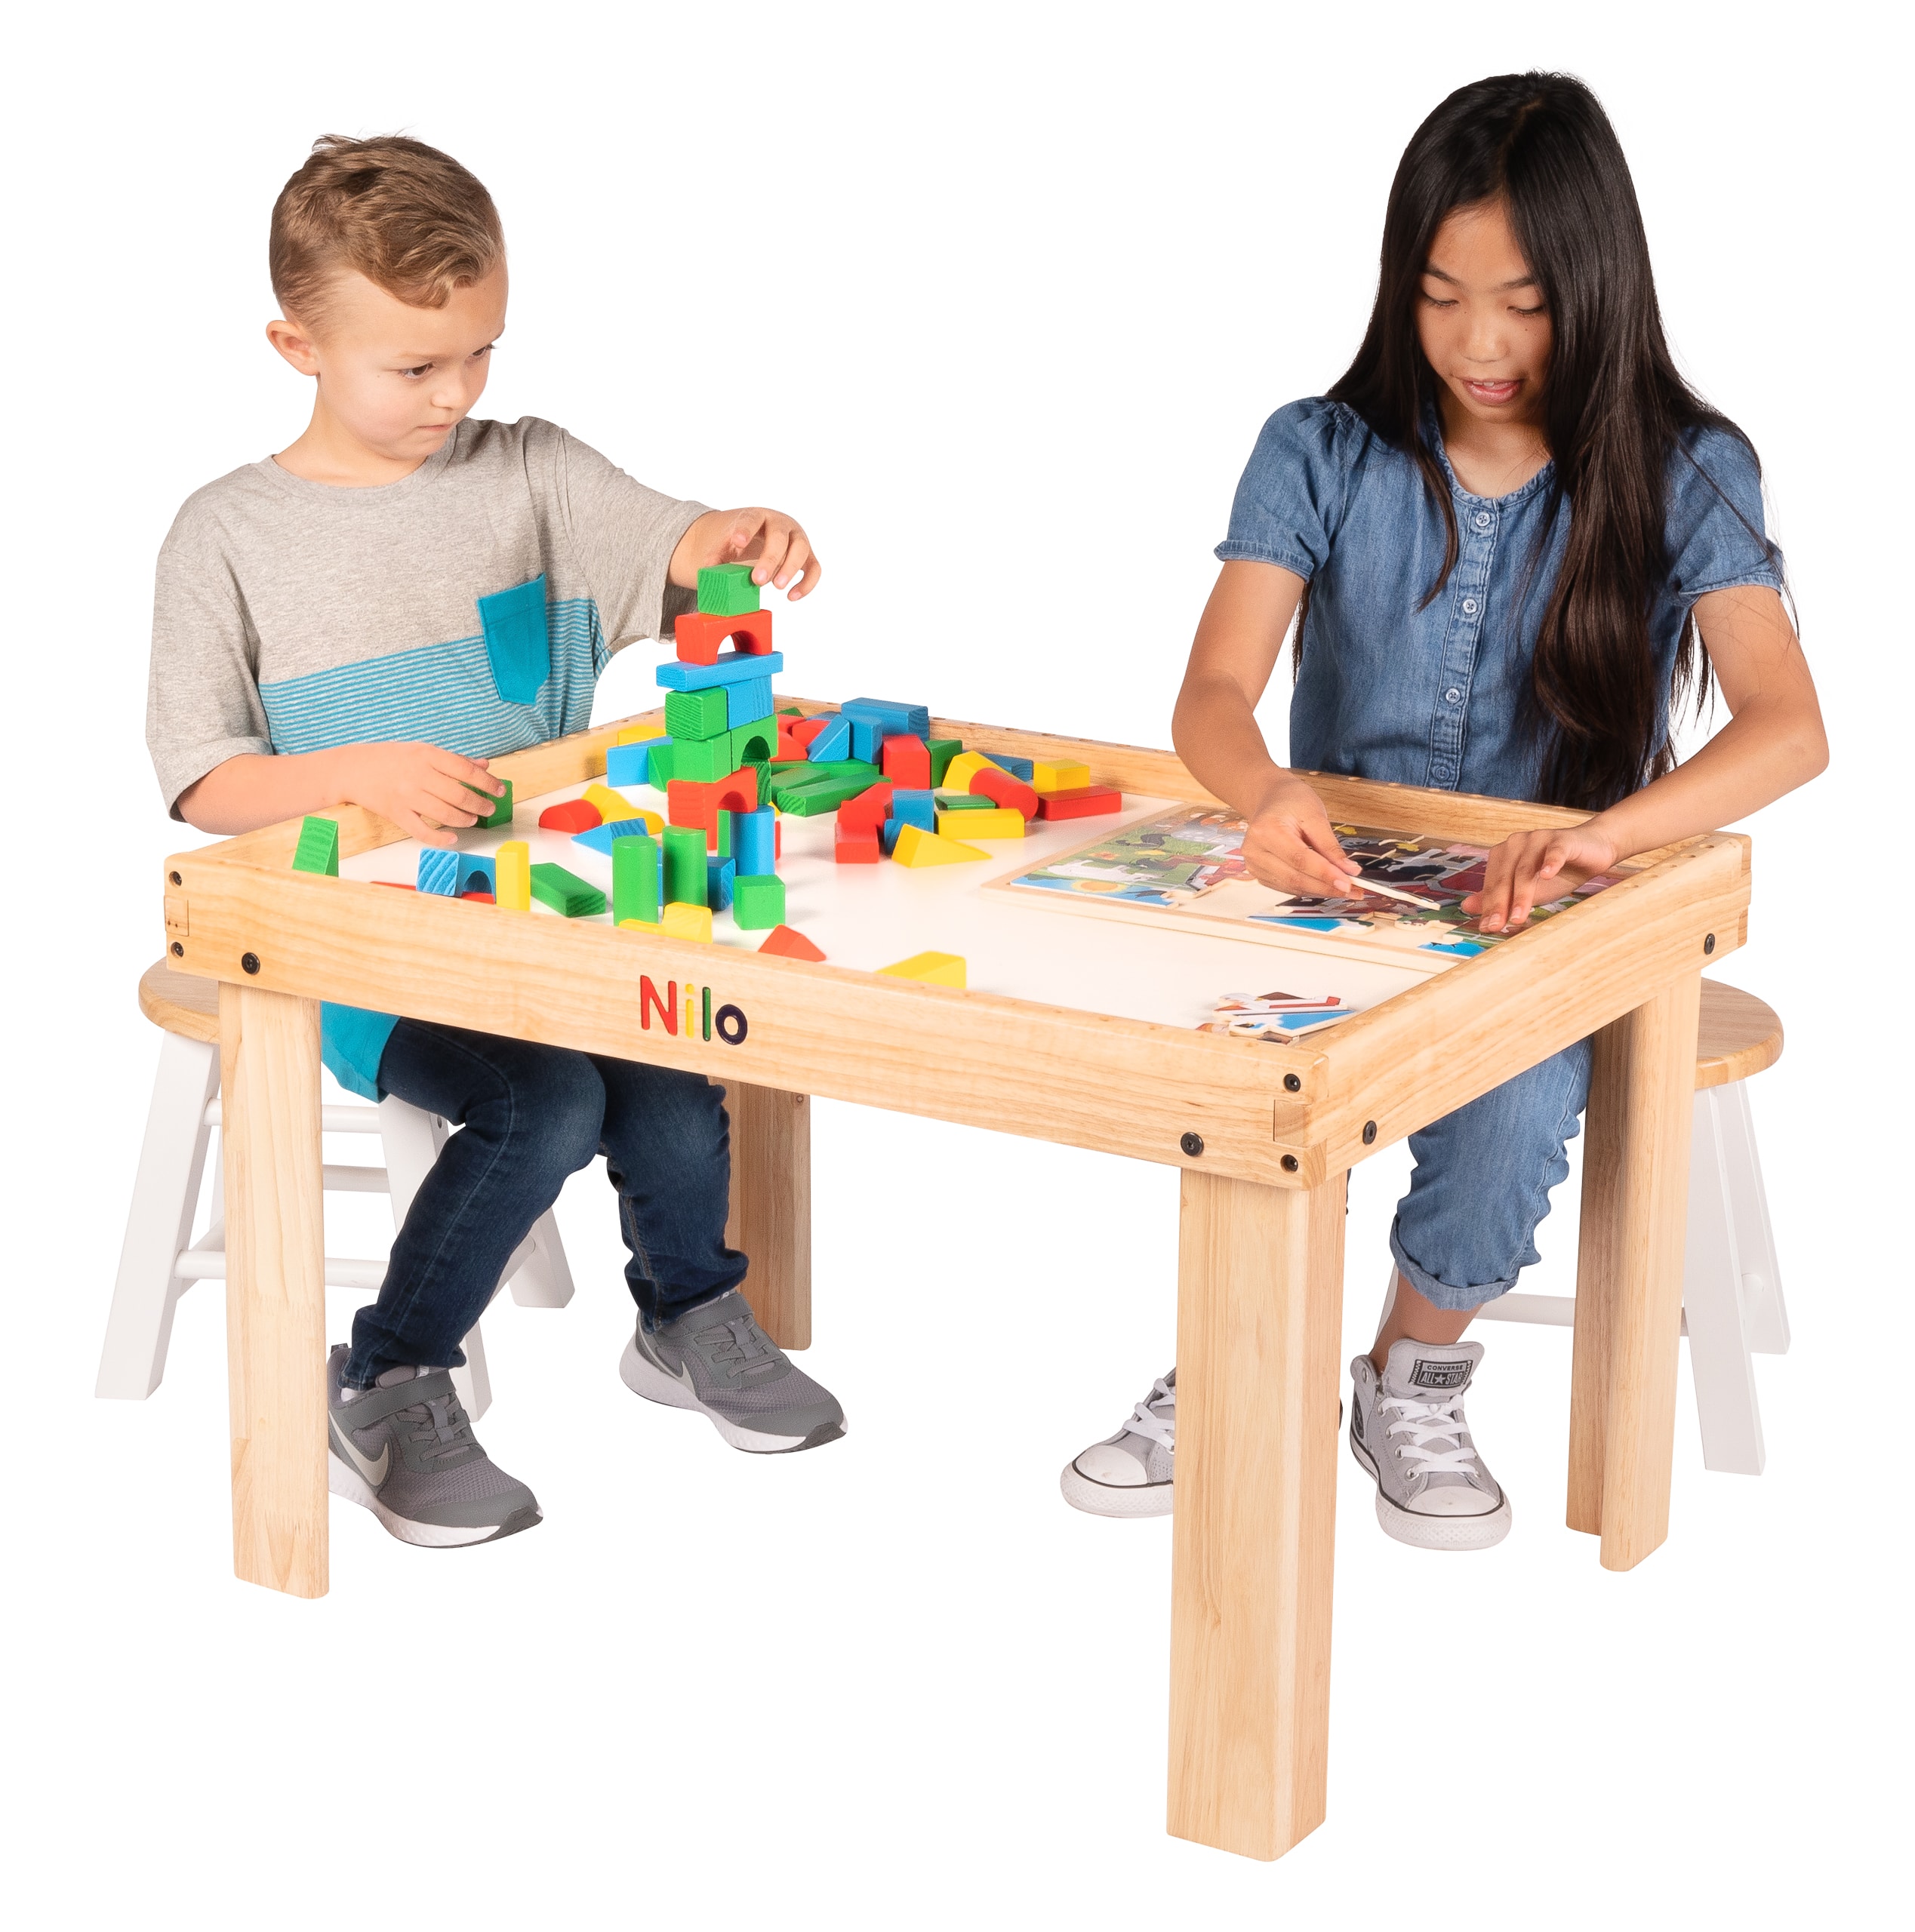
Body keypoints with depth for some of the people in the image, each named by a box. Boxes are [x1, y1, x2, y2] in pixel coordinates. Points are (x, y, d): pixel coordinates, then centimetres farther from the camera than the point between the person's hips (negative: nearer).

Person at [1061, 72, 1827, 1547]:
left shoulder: (1685, 473, -4)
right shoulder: (1323, 454, 0)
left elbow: (1788, 728, -19)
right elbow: (1214, 695, -11)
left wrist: (1602, 834, -39)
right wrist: (1267, 793, -37)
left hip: (1557, 928, -1)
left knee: (1512, 1101, -33)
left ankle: (1416, 1379, -3)